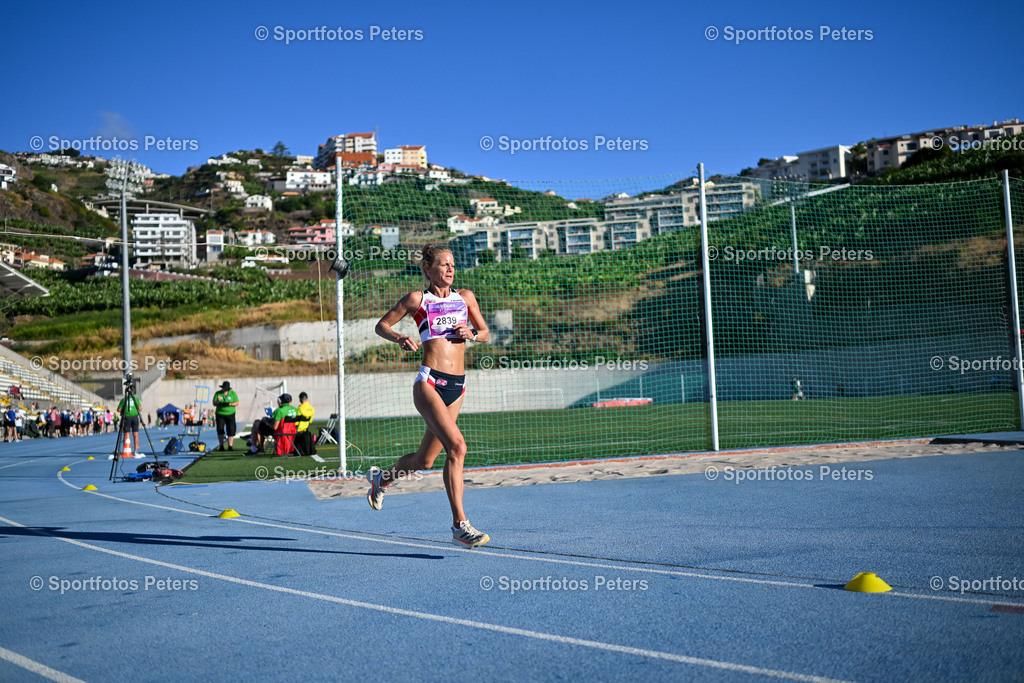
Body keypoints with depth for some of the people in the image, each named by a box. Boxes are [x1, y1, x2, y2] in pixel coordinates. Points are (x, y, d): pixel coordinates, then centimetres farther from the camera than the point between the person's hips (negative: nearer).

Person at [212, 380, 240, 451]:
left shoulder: (233, 393, 4)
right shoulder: (217, 394, 4)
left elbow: (237, 403, 3)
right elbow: (214, 404, 3)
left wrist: (231, 404, -16)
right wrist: (218, 401, -18)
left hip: (230, 414, 0)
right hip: (220, 414, 0)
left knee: (231, 431, -7)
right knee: (220, 430, -7)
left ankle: (230, 446, -4)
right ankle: (221, 446, 2)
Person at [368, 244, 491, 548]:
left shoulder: (465, 297, 14)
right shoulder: (417, 299, 3)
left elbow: (485, 333, 22)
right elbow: (381, 325, 10)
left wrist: (472, 334, 0)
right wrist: (399, 338, -10)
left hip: (457, 386, 6)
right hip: (429, 382, -5)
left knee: (424, 460, 13)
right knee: (457, 446, -23)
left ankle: (382, 479, 44)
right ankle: (460, 525, -19)